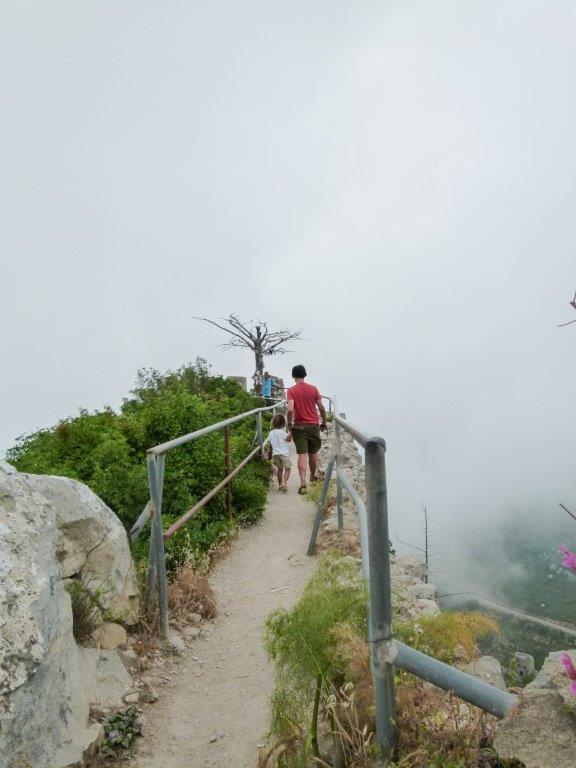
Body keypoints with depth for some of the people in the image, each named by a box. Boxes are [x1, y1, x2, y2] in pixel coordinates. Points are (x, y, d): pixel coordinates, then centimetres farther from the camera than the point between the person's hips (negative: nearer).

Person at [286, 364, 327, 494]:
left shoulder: (291, 391, -7)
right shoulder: (313, 388, 1)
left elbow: (290, 409, -19)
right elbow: (322, 408, 2)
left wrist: (289, 425, -9)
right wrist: (324, 422, 14)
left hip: (299, 426, -2)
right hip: (313, 425, 2)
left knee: (302, 455, -3)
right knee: (313, 454, 18)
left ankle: (303, 483, -14)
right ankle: (312, 478, 35)